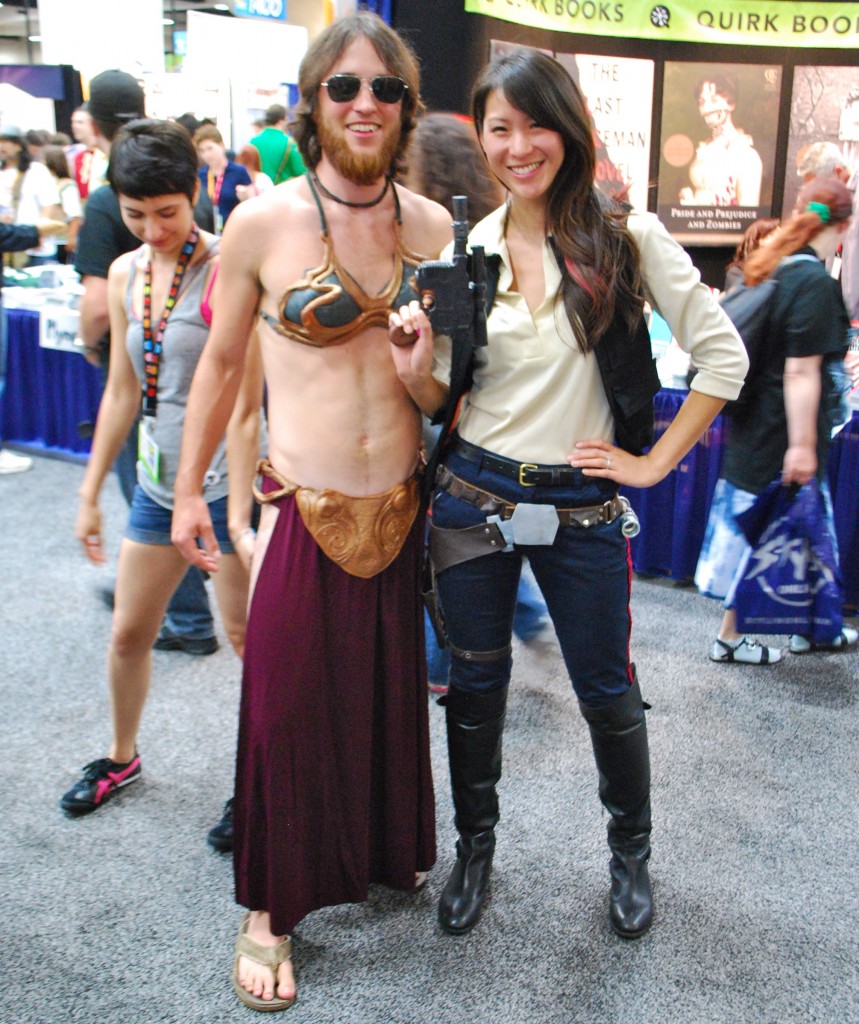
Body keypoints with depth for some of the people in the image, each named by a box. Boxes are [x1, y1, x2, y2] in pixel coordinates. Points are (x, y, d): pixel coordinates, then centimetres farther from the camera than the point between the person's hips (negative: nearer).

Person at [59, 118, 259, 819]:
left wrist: (238, 513, -21)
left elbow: (245, 404, -17)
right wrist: (90, 493, 15)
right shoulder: (125, 274, 6)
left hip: (226, 481, -7)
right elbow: (122, 392, 13)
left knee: (249, 638, 3)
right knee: (129, 634, 17)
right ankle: (121, 758, 40)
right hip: (158, 483, 7)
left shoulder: (227, 271, -15)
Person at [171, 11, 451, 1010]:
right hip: (303, 511, -3)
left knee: (390, 697, 18)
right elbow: (219, 363, 2)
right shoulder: (261, 223, -8)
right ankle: (269, 910, 27)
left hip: (401, 507, 3)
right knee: (285, 709, 6)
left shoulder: (431, 224, 1)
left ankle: (387, 851, 45)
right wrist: (187, 490, 5)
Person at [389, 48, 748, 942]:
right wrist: (415, 369, -15)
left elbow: (722, 354, -6)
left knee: (607, 694, 10)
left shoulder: (625, 238, -7)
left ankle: (630, 853, 36)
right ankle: (475, 845, 37)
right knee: (475, 685, 13)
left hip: (583, 508, -2)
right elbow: (441, 399, 7)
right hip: (472, 498, 2)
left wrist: (655, 462, -6)